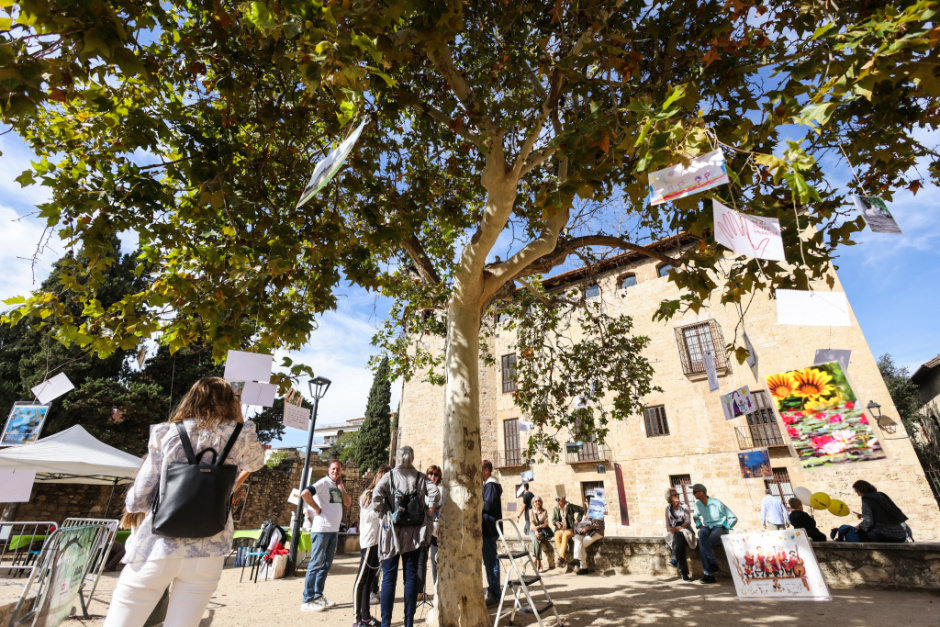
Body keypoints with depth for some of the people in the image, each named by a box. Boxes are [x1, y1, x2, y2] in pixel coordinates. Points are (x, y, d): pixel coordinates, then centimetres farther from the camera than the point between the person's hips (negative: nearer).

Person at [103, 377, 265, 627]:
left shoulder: (167, 434, -1)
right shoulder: (239, 437, -2)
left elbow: (137, 500, 1)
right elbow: (256, 462, 19)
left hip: (157, 548, 0)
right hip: (206, 554, 0)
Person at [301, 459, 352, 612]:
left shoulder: (340, 485, 13)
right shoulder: (324, 482, -12)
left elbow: (348, 503, 5)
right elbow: (305, 493, -26)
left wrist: (341, 486, -3)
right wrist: (316, 508, -18)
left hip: (334, 530, 8)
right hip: (321, 529, -8)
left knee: (326, 564, 15)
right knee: (316, 564, -1)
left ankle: (318, 596, 26)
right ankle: (307, 601, 8)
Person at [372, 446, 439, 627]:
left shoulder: (390, 475, -2)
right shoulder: (421, 477, 1)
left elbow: (377, 494, -17)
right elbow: (435, 494, -12)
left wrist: (382, 512, -3)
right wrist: (426, 511, 3)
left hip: (392, 532, -1)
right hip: (414, 533, 1)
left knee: (389, 577, 7)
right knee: (411, 576, 10)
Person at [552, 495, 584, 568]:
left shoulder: (570, 506, -2)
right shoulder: (556, 508, 8)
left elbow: (581, 510, 6)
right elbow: (553, 520, 11)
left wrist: (578, 519, 0)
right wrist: (557, 522, -11)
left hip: (570, 529, -3)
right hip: (560, 529, 3)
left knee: (565, 536, -36)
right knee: (557, 537, -31)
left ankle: (561, 557, -39)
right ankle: (562, 558, -31)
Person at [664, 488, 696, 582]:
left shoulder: (684, 506, 7)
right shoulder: (668, 509, 13)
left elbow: (688, 522, -4)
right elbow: (668, 526, 12)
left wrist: (679, 528, -21)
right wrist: (671, 529, -12)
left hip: (685, 530, -1)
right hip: (674, 533, 1)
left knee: (679, 535, -38)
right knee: (679, 543, -34)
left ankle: (674, 559, -51)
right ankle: (684, 572, -40)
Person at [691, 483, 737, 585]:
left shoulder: (717, 503, -11)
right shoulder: (698, 504, 8)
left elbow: (733, 518, -5)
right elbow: (696, 517, 28)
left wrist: (724, 528, -11)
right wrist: (700, 525, 8)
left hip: (720, 528, -5)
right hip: (707, 528, 5)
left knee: (702, 544, -32)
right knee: (701, 534, -34)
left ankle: (709, 573, -25)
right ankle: (713, 564, -33)